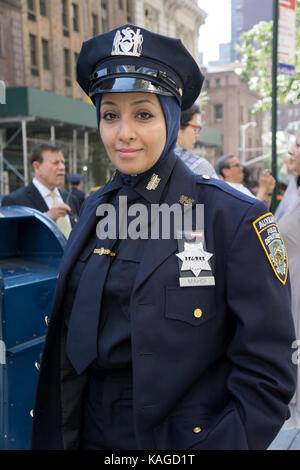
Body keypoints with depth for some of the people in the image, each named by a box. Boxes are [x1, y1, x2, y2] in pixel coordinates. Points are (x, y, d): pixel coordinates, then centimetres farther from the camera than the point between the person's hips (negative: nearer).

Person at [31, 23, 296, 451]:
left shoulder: (233, 217, -15)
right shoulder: (95, 209, 1)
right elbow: (71, 335, 7)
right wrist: (55, 437, 4)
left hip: (190, 435, -4)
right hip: (89, 433, 5)